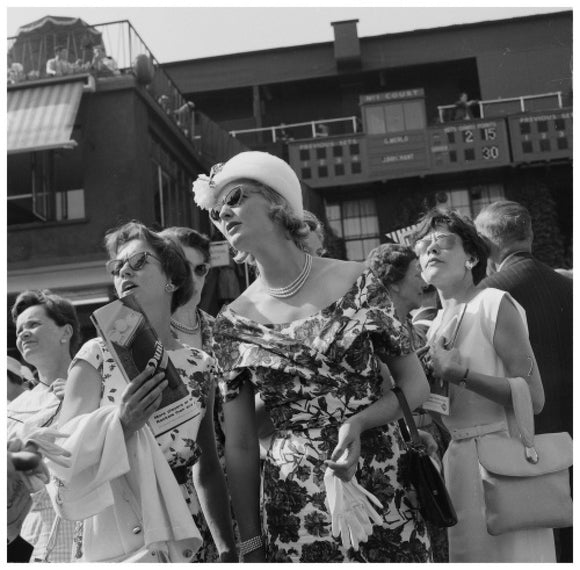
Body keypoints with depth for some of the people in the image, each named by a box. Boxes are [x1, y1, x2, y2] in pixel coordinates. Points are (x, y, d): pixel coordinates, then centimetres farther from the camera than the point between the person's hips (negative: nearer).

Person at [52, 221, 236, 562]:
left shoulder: (200, 367, 1)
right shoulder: (98, 355, -7)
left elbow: (208, 470, 6)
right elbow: (64, 454, -10)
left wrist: (228, 548, 4)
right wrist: (121, 422, -26)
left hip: (181, 542, 3)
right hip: (111, 543, -3)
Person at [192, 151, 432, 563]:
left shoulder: (356, 283, -4)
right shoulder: (233, 324, -1)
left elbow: (416, 385, 2)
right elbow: (240, 447, 2)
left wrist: (359, 421, -16)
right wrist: (251, 546, 0)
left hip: (388, 492, 0)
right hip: (294, 510, 1)